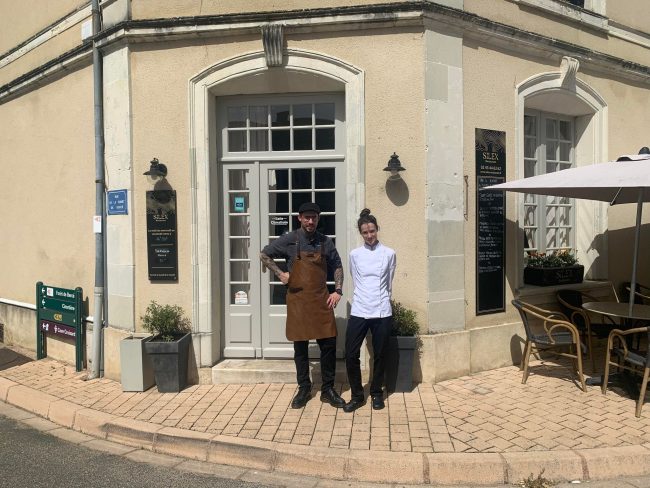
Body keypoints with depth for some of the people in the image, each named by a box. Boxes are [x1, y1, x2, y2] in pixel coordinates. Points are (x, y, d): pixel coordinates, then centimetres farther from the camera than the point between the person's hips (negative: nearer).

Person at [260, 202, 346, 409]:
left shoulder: (326, 242, 3)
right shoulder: (289, 240, -3)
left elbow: (337, 267, 10)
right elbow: (264, 255, 6)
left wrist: (337, 291, -2)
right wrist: (280, 274, -2)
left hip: (321, 299, 2)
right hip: (297, 299, -1)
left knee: (328, 344, 2)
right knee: (300, 346, 7)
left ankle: (328, 389, 17)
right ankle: (304, 388, 22)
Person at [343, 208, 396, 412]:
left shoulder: (389, 254, 1)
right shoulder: (355, 254, 4)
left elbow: (388, 283, 11)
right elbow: (356, 282, 10)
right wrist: (365, 298, 11)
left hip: (382, 312, -1)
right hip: (359, 311, 1)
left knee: (379, 355, 10)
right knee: (351, 354, -1)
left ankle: (376, 393, 28)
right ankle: (357, 396, 17)